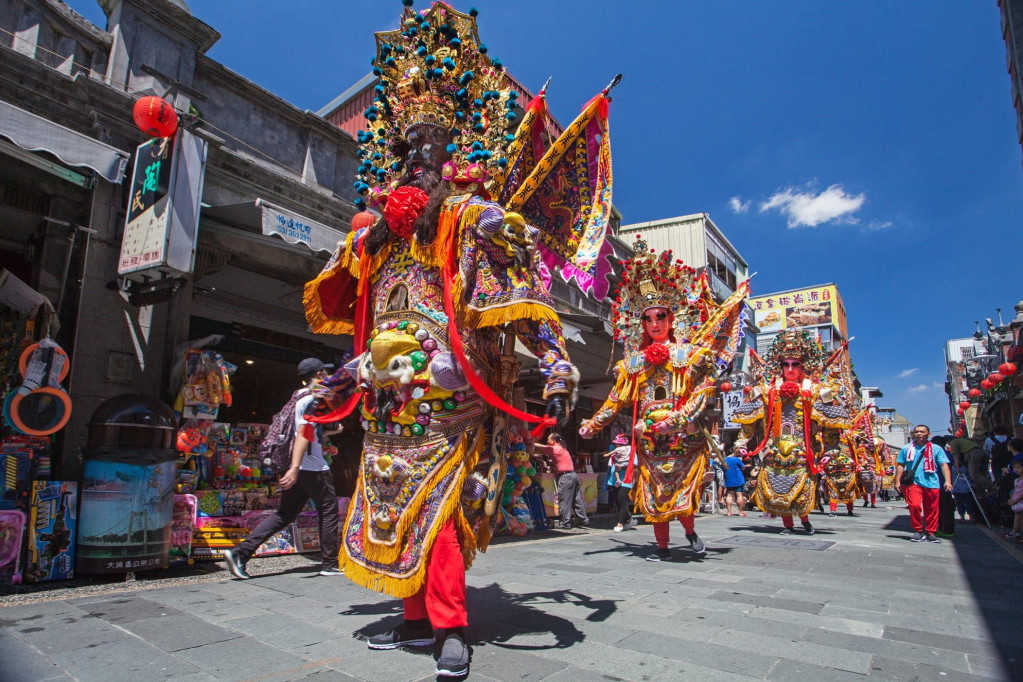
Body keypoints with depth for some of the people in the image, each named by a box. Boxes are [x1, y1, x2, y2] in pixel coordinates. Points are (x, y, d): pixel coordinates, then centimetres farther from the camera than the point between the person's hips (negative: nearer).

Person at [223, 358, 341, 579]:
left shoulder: (300, 397, 18)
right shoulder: (312, 398, -12)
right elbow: (303, 434, -23)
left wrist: (329, 432, 29)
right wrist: (294, 468, -28)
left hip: (299, 468, 9)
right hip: (313, 467, -9)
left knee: (284, 513, 10)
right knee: (329, 511, 3)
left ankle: (240, 553, 3)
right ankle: (330, 565, 9)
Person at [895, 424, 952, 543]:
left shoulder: (936, 449, 8)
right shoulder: (906, 449, 10)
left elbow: (944, 465, 2)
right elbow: (900, 465, 11)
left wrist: (947, 481, -11)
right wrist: (897, 481, 4)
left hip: (931, 483, 1)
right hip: (913, 482, -1)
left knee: (931, 509, 6)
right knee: (914, 505, -14)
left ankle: (931, 533, 21)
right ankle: (918, 531, 0)